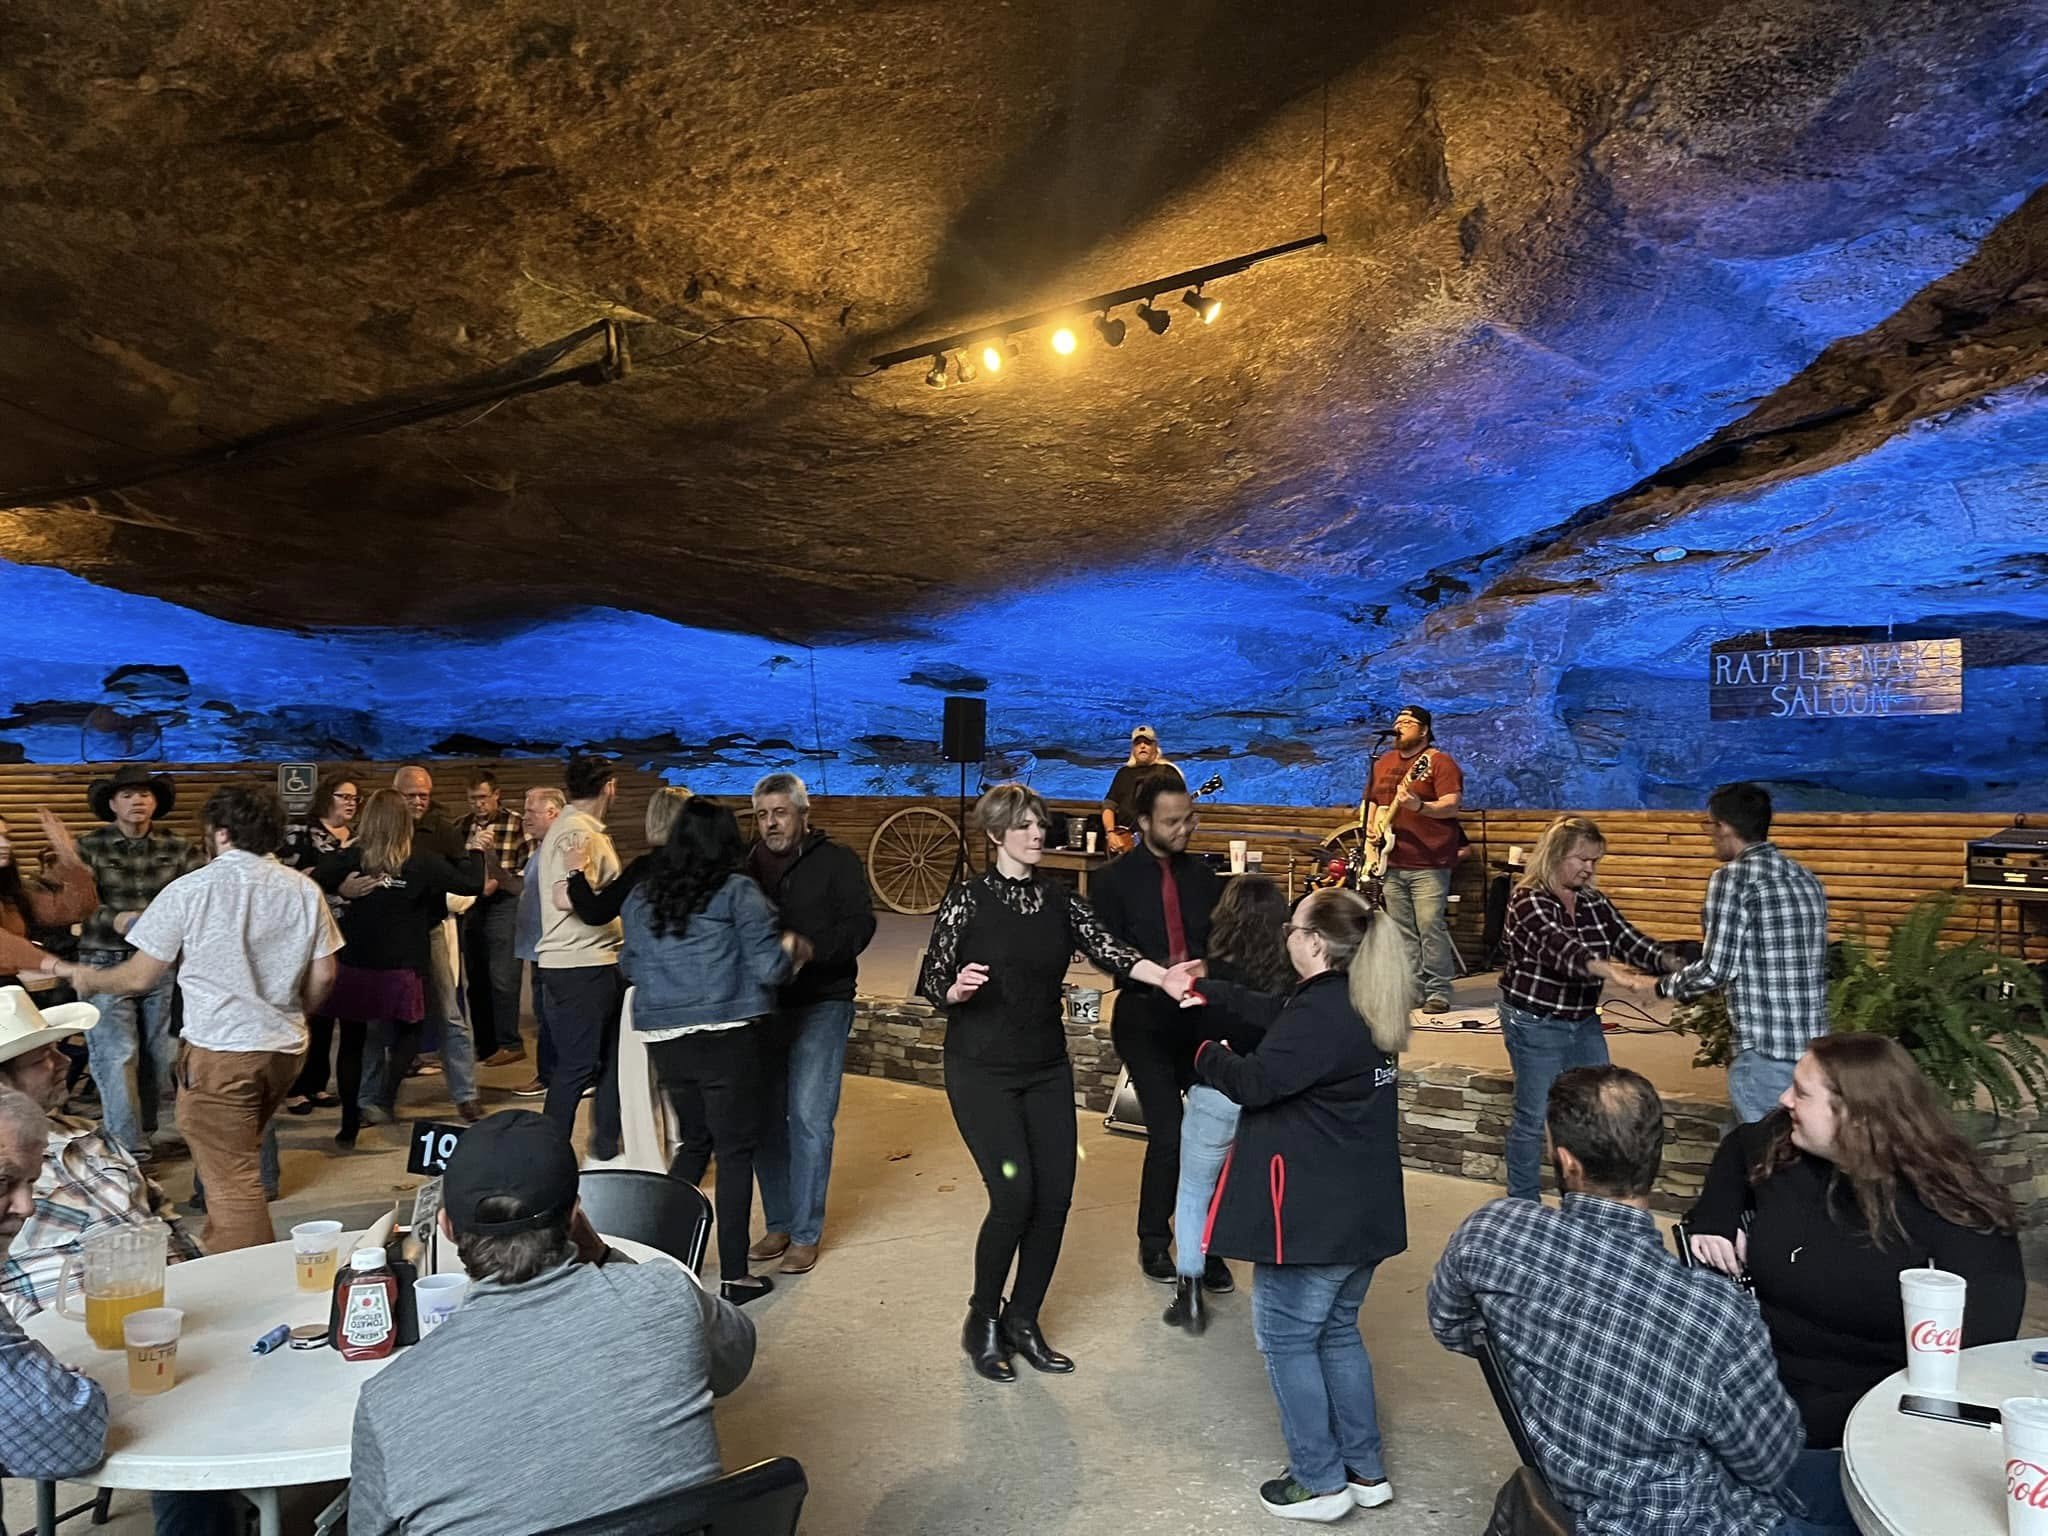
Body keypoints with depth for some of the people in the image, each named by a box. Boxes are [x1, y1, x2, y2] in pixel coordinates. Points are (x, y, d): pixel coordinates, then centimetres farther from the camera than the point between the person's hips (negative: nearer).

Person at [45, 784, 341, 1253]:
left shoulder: (189, 890, -9)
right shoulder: (304, 890, 1)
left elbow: (138, 977, -1)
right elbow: (323, 976, 3)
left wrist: (79, 974, 18)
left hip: (218, 1050, -5)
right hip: (284, 1047, 5)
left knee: (231, 1182, 0)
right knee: (238, 1162, 24)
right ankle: (219, 1250, 36)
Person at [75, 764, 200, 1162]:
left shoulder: (177, 848, 3)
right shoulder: (90, 846, -1)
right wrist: (114, 920, -26)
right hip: (107, 964, -2)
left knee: (162, 1052, 9)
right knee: (117, 1055, -7)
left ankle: (147, 1132, 26)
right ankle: (130, 1151, -2)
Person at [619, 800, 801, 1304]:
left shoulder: (640, 897, 8)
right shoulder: (737, 891, -7)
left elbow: (628, 965, 20)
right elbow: (769, 968, -11)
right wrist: (793, 949, 8)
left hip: (663, 1040, 5)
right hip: (725, 1039, -5)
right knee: (735, 1152, 5)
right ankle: (734, 1276, 10)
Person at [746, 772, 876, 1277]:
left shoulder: (836, 861, -1)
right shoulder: (748, 865, 10)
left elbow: (860, 926, -10)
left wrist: (808, 950, -25)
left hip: (821, 1004, -4)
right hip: (764, 1004, 4)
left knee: (808, 1116, -8)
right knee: (766, 1117, 7)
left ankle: (806, 1234, 3)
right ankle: (778, 1223, 22)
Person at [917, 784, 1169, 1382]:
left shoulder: (1060, 902, 5)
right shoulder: (968, 898, -7)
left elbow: (1109, 950, -11)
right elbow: (932, 981, -6)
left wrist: (1166, 977, -28)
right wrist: (957, 990, -29)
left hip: (1047, 1068, 5)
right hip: (982, 1071, -5)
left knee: (1055, 1197, 1)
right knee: (1014, 1194, -13)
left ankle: (1022, 1322, 22)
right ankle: (982, 1320, 12)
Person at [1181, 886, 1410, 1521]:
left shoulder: (1320, 1012, -24)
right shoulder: (1361, 1004, 7)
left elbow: (1255, 1083, -25)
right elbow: (1276, 1012, 18)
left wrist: (1207, 1053, -5)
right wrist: (1203, 988, 20)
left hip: (1311, 1213, -10)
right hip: (1363, 1207, 10)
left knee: (1285, 1337, 6)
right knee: (1337, 1331, 21)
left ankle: (1321, 1483, 15)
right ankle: (1365, 1470, 29)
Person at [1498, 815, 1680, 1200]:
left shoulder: (1593, 902, 5)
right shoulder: (1529, 902, -18)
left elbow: (1628, 941, -2)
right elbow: (1562, 948, -35)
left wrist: (1672, 963, -20)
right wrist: (1614, 973, -50)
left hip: (1585, 1022, 7)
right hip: (1536, 1024, -7)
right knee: (1533, 1118, 3)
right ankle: (1523, 1209, 17)